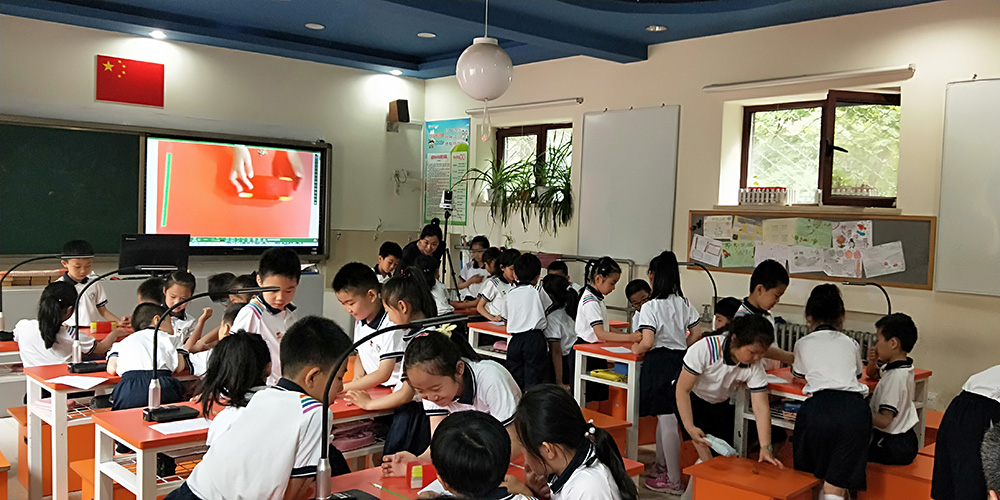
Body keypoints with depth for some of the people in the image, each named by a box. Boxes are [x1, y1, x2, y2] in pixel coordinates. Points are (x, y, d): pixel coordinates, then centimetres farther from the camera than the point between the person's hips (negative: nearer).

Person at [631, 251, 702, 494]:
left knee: (668, 422, -3)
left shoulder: (650, 307, -15)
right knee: (664, 417, 21)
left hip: (658, 362, -7)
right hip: (679, 361, 8)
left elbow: (647, 342, -21)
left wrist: (635, 348, -2)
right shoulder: (684, 303, 6)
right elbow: (696, 333, 9)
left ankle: (674, 481, 5)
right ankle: (661, 466, 34)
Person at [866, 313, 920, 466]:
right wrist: (872, 362, 8)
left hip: (892, 447, -10)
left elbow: (884, 420, -27)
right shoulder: (903, 368, 6)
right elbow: (873, 375, 28)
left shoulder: (895, 377, -24)